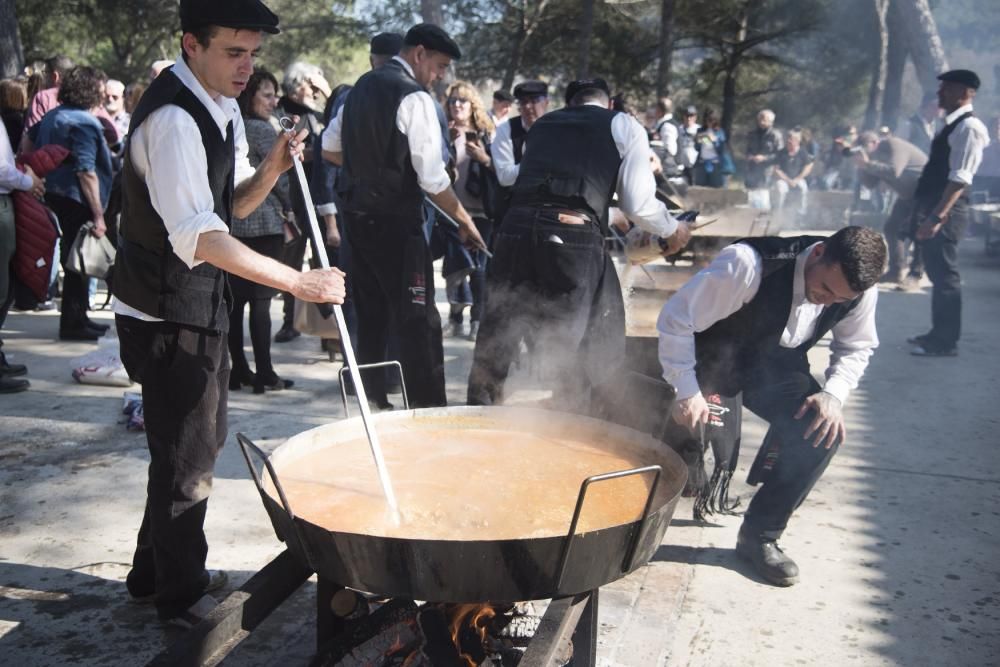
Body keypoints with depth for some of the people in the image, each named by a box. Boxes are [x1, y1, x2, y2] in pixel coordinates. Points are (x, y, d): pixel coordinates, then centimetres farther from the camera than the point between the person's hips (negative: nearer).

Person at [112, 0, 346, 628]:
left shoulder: (222, 108, 7)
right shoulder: (172, 119, -23)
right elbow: (196, 234, -32)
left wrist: (271, 168, -7)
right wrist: (297, 282, -36)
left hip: (201, 305, 10)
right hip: (169, 313, -10)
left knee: (198, 441, 21)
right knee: (187, 456, 4)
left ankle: (157, 571, 39)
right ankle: (181, 595, 24)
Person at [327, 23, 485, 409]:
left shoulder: (362, 87, 12)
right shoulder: (415, 98, -13)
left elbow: (332, 151, 20)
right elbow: (433, 179, -16)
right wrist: (465, 222, -6)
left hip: (356, 214, 8)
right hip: (395, 219, -8)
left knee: (371, 313, 16)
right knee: (418, 318, -3)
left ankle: (373, 401, 25)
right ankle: (428, 407, -1)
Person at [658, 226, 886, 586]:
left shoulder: (861, 291, -18)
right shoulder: (748, 264, -36)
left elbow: (856, 348, 3)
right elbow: (675, 318, -28)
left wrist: (834, 394, -17)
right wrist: (687, 392, -30)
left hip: (777, 370, 4)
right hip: (714, 361, -4)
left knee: (824, 430, -17)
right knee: (692, 432, -25)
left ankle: (760, 535, 1)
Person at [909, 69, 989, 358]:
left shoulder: (968, 126, -13)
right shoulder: (952, 125, 17)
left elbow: (960, 178, -20)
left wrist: (938, 216, -25)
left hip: (946, 213, -10)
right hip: (935, 211, 10)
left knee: (944, 275, -4)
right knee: (937, 274, 15)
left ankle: (946, 342, 3)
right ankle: (939, 333, 25)